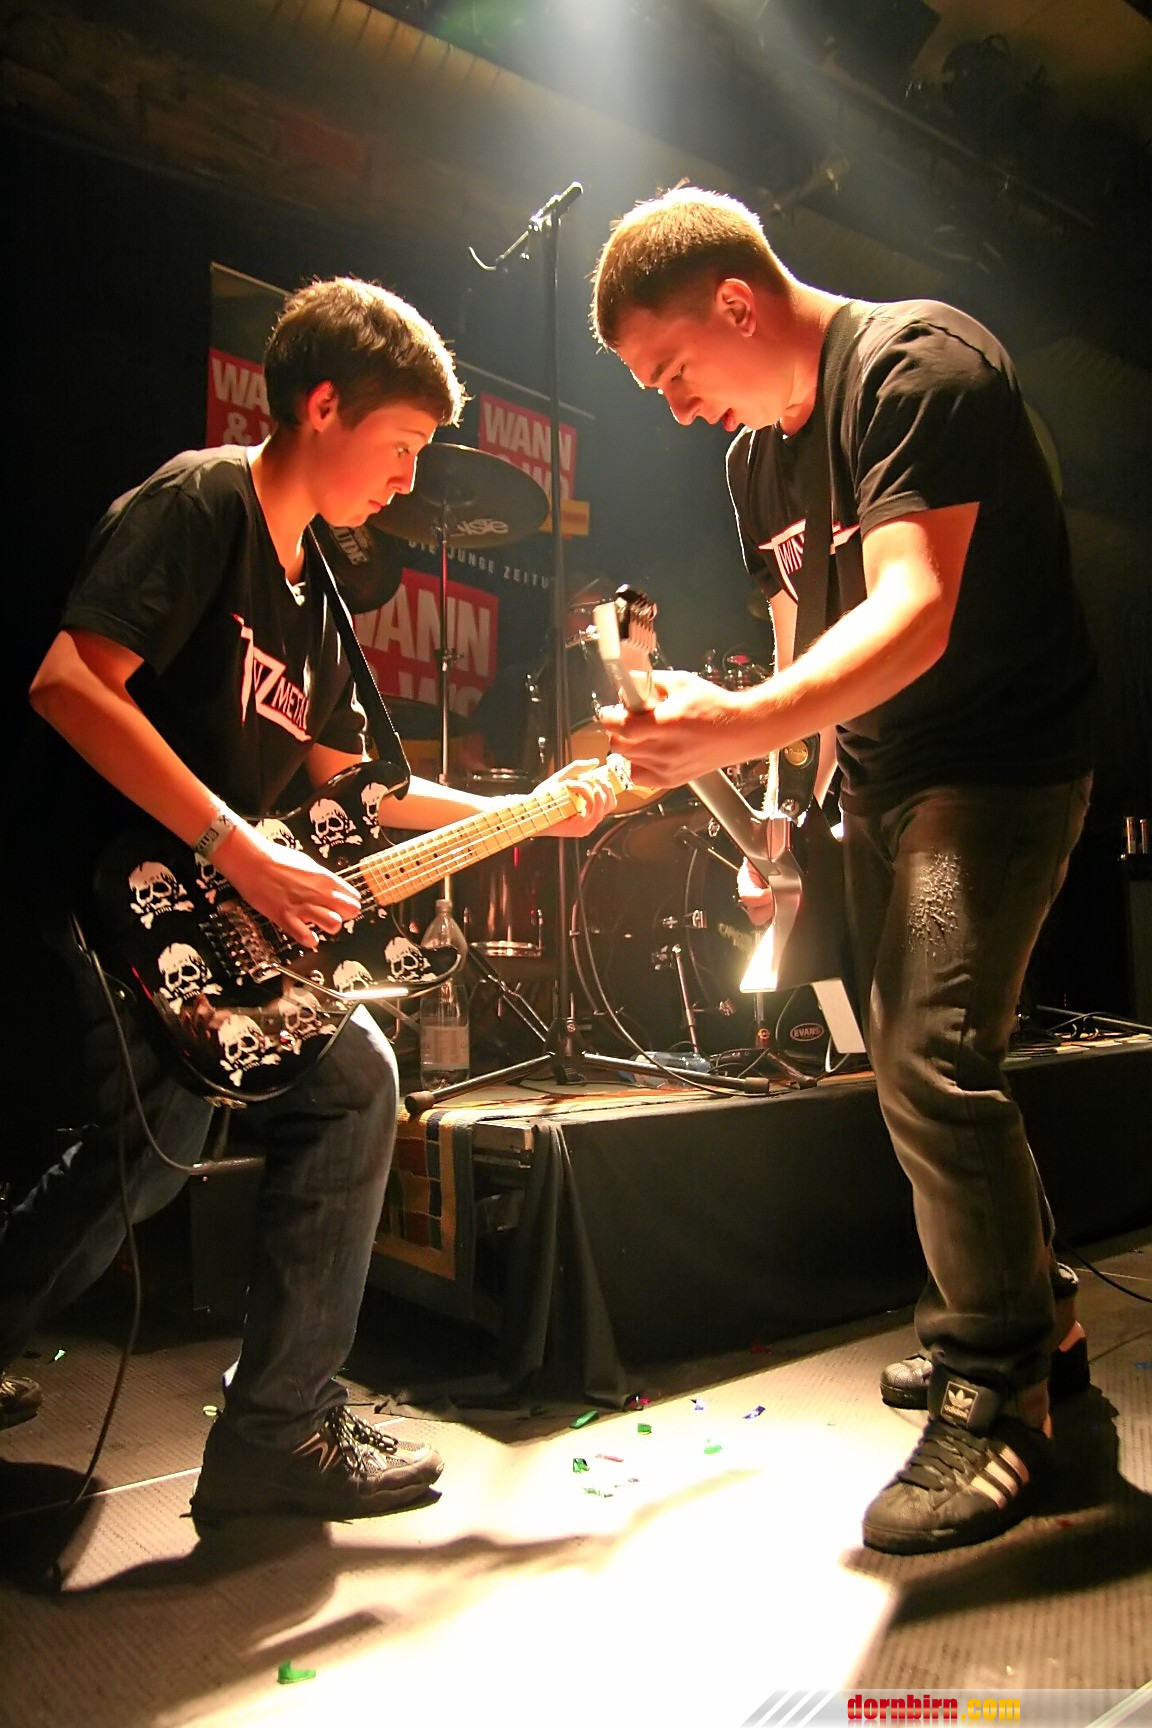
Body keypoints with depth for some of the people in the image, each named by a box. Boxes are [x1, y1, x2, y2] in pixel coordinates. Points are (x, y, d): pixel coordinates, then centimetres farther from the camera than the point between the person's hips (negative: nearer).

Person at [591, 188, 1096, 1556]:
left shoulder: (916, 365, -17)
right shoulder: (754, 453, 10)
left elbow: (913, 615, -32)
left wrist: (739, 728, -46)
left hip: (1000, 759, -9)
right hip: (873, 777, 9)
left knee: (934, 1056, -18)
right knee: (913, 1060, 12)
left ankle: (996, 1396, 0)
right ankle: (1035, 1318, 31)